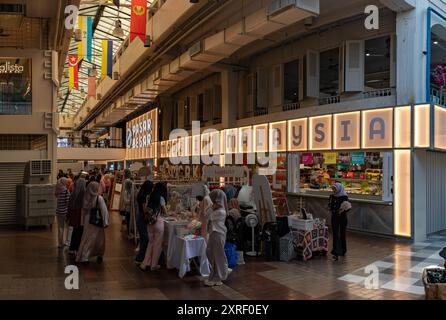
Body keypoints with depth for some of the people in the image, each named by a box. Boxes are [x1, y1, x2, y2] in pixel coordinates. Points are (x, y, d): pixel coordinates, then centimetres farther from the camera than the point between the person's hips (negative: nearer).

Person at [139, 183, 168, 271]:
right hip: (158, 222, -6)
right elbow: (165, 212, -3)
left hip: (150, 222, 6)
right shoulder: (161, 198, -11)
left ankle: (145, 264, 17)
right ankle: (154, 265, 17)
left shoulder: (150, 197, 5)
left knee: (151, 242, 17)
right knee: (157, 244, 8)